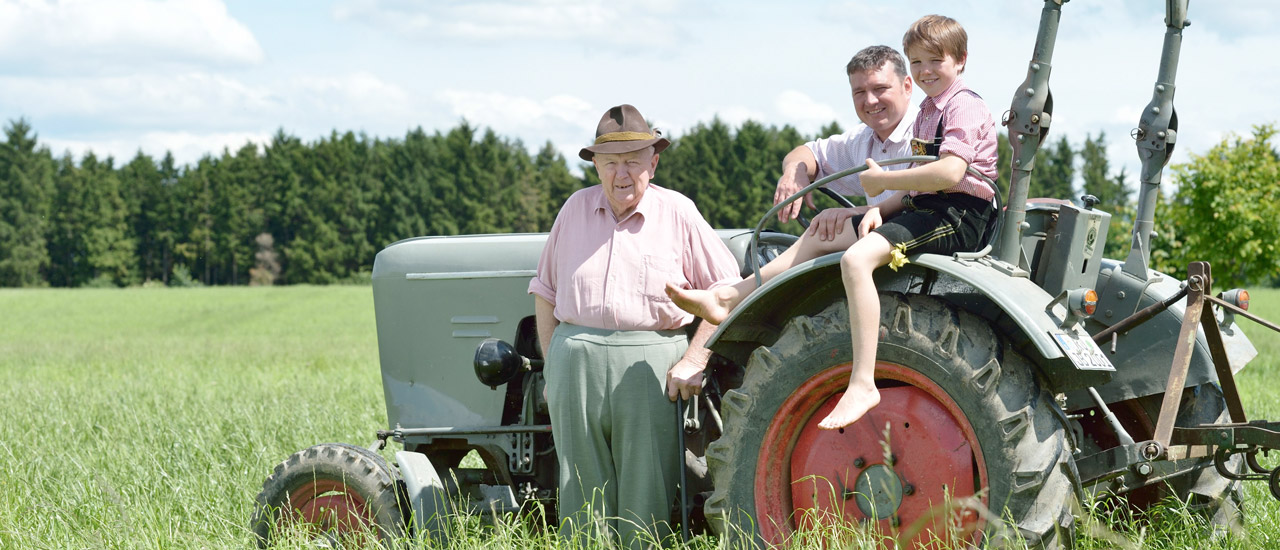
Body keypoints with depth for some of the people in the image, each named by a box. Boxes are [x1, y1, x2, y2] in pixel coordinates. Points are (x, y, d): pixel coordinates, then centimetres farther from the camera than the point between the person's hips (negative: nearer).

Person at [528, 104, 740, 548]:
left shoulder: (677, 213, 3)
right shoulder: (575, 209, 12)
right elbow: (546, 292, 19)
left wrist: (694, 360, -7)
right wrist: (552, 365, 12)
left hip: (650, 368, -3)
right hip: (575, 367, 3)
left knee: (645, 502, -2)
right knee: (583, 498, 5)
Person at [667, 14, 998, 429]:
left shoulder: (965, 106, -9)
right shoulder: (927, 115, 22)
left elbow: (949, 173, -26)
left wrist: (882, 181, -16)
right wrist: (880, 209, -2)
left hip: (958, 216, -11)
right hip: (924, 209, 11)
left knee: (857, 257, -32)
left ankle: (862, 384, -39)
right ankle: (729, 298, 15)